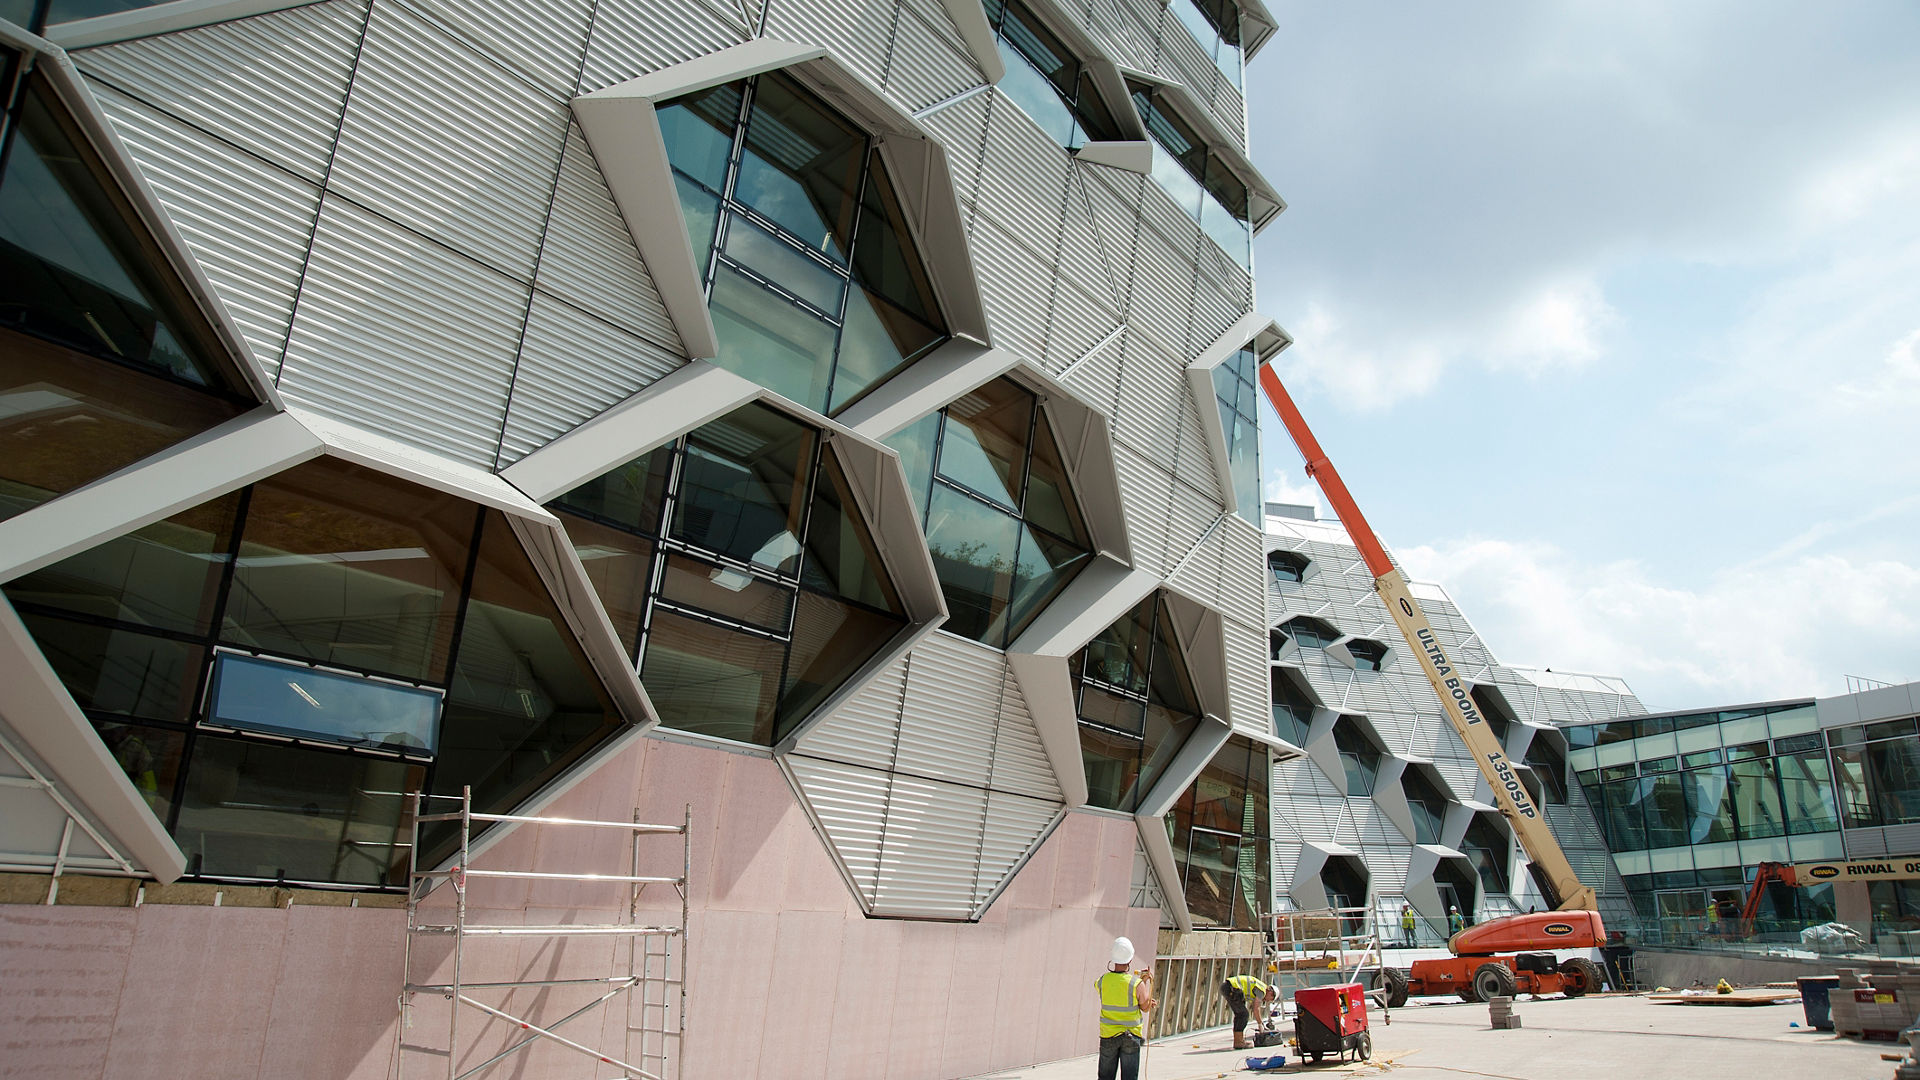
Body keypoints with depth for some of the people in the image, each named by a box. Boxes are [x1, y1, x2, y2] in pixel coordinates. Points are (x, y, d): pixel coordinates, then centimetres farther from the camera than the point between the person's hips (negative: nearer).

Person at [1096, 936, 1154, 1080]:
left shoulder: (1102, 981, -10)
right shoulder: (1137, 983, -18)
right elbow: (1146, 1008, -3)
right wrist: (1148, 981, 5)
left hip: (1108, 1036, 2)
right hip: (1131, 1036, -2)